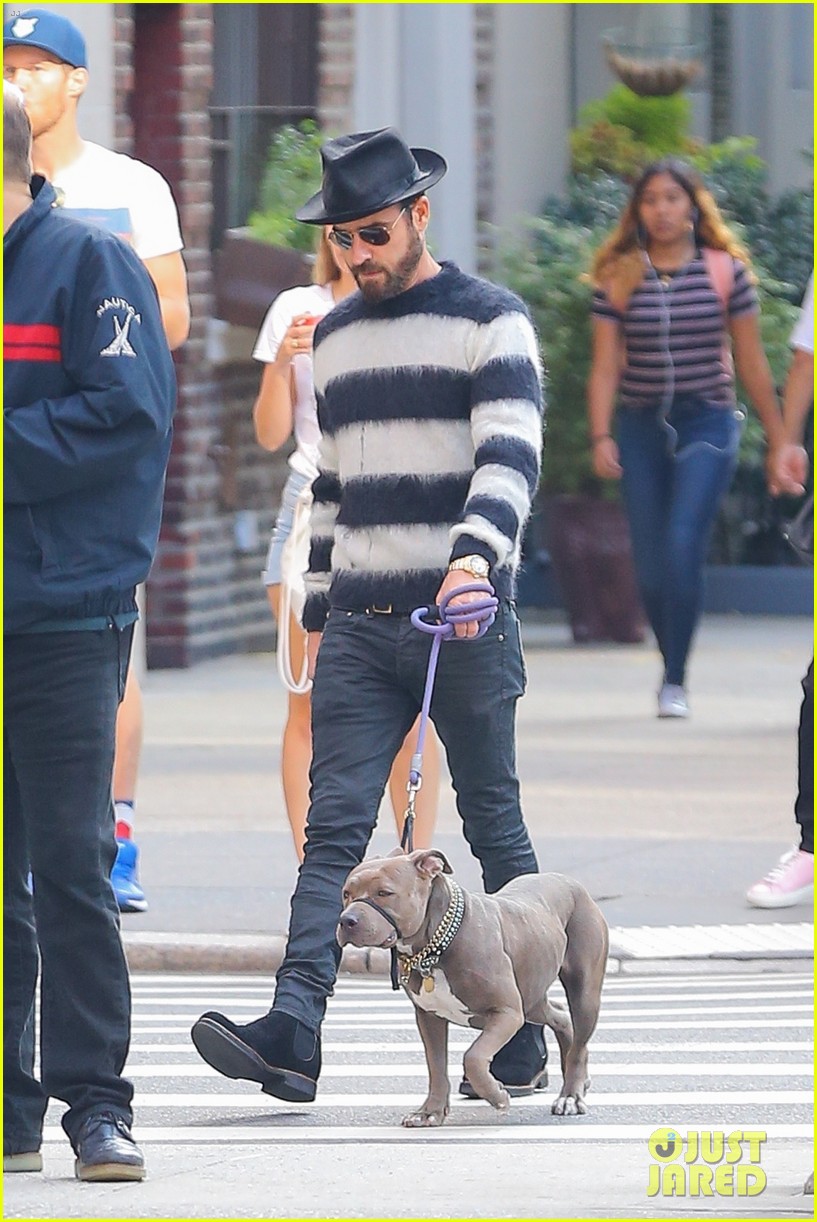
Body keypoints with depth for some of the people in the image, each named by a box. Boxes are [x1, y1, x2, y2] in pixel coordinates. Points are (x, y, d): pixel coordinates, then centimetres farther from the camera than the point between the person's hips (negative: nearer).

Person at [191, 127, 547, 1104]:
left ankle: (521, 1041, 11)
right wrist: (319, 614, 20)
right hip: (360, 621, 4)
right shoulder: (334, 337, 17)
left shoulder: (490, 321, -1)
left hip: (467, 617, -4)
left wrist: (473, 555, -30)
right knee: (335, 821, -8)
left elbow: (509, 455, -14)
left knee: (494, 823, 3)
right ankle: (293, 1031, -21)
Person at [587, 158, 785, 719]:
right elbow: (606, 366, 2)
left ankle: (675, 683, -17)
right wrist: (601, 436, -10)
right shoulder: (620, 277, 4)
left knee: (684, 545, -18)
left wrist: (778, 439, 8)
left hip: (707, 425, -2)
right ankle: (673, 668, 22)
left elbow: (752, 361, 6)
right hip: (642, 427, 2)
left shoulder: (725, 270, 1)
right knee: (652, 562, 2)